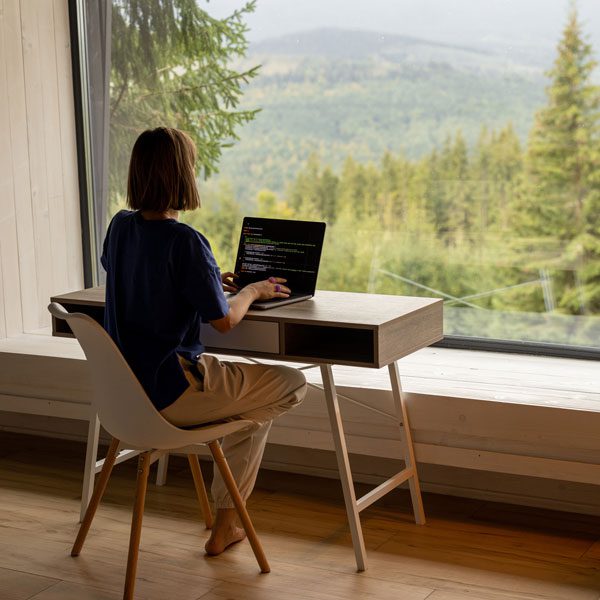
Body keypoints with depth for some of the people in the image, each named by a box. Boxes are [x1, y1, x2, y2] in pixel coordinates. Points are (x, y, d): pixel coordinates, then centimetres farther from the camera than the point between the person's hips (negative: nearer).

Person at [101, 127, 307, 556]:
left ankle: (226, 521, 31)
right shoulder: (185, 241, -22)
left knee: (246, 384, 31)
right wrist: (252, 291, 3)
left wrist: (208, 281, 19)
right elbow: (224, 320, -17)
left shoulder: (120, 226, 2)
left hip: (126, 386, 9)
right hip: (169, 393, -9)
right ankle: (226, 519, 16)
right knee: (293, 383, 9)